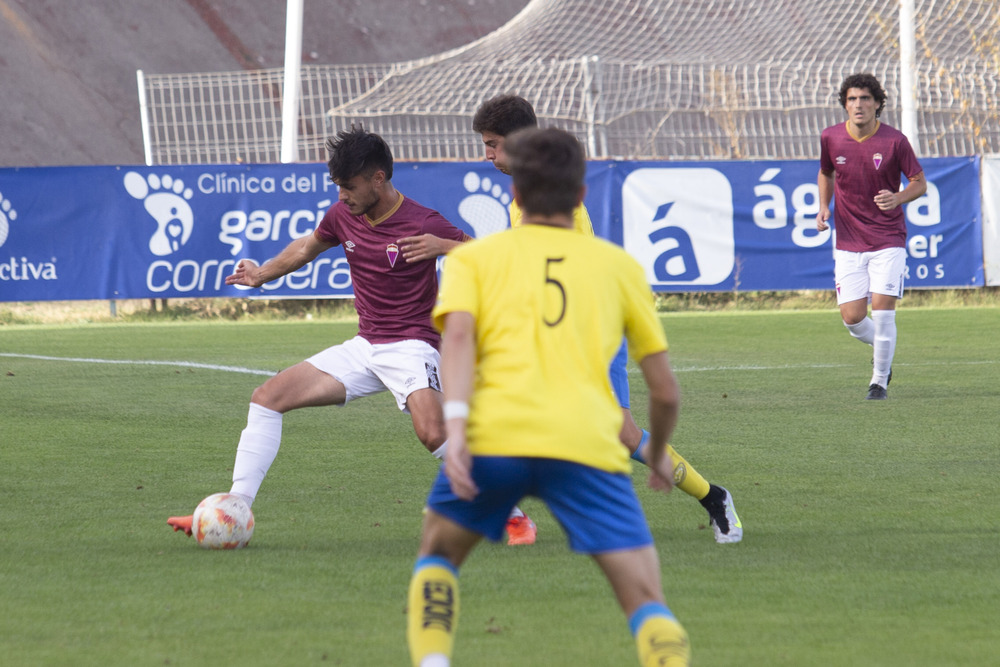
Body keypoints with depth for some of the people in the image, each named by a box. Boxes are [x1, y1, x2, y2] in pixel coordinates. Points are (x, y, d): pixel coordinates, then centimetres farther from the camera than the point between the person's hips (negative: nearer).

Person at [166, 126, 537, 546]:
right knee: (267, 397, -2)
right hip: (364, 348, 7)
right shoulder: (343, 215, 4)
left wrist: (445, 246, -27)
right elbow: (309, 246, 27)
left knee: (433, 433, -32)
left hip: (411, 346, -7)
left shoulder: (423, 224, -15)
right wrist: (262, 274, 22)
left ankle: (511, 515, -12)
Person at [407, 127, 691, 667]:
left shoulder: (474, 257, 20)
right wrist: (658, 456, 42)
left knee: (437, 553, 27)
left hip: (493, 436, 0)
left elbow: (457, 333, -2)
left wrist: (455, 426, -12)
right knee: (647, 605, 3)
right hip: (588, 441, 0)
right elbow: (665, 390, 24)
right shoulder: (618, 265, 23)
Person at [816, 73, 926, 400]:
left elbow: (919, 182, 0)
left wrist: (897, 198, -20)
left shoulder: (894, 141, -9)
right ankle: (880, 349, 30)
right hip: (849, 242, 2)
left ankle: (880, 380, 5)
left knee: (882, 307, -13)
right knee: (852, 318, -4)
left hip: (888, 240, -2)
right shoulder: (831, 139, -2)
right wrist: (824, 207, 3)